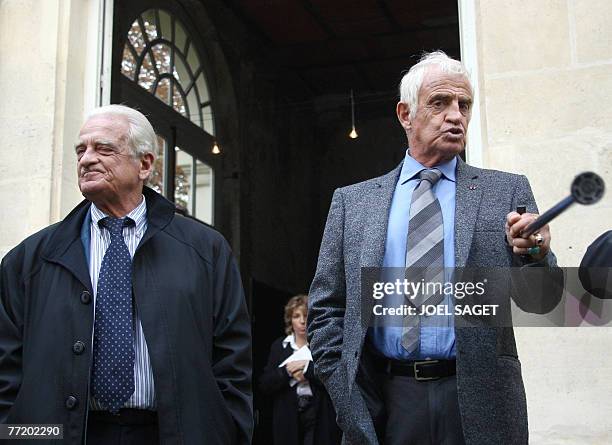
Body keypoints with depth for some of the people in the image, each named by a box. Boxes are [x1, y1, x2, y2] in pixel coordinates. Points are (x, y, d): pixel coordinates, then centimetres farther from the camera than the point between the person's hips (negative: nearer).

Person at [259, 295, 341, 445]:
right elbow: (264, 385, 3)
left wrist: (308, 367, -16)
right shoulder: (278, 346, 8)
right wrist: (287, 371, -13)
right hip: (287, 417, 2)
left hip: (318, 416, -2)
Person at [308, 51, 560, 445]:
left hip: (479, 408, 0)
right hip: (381, 407, 1)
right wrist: (345, 392, -4)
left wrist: (534, 255, -19)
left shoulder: (507, 192, 4)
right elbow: (325, 309, 8)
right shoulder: (352, 201, 6)